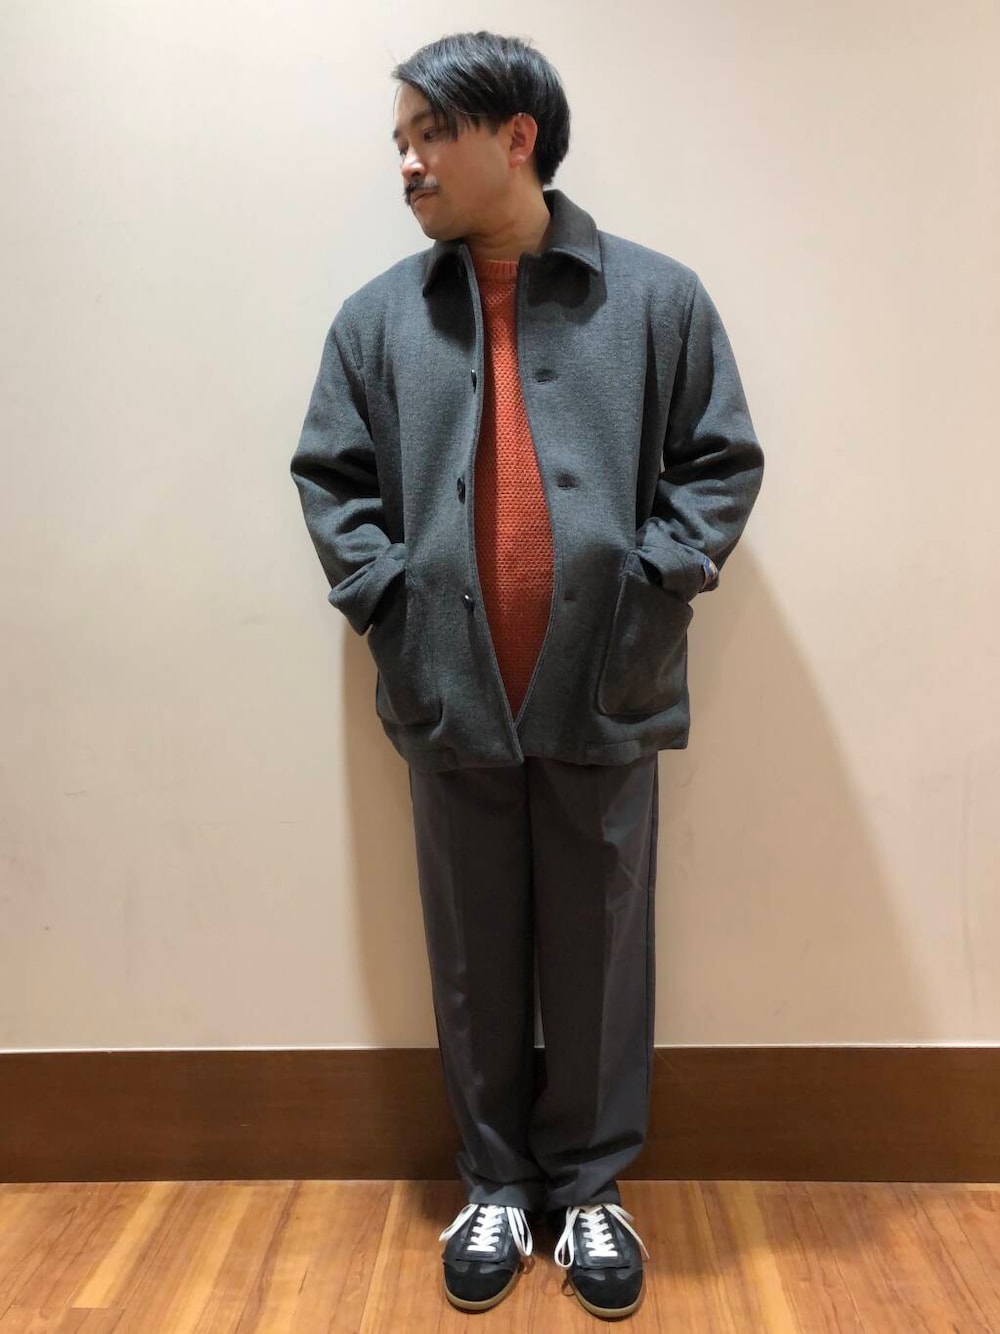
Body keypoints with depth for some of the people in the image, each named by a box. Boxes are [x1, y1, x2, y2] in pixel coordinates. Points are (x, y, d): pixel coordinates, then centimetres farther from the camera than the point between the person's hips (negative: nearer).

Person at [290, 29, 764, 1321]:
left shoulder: (656, 296, 1)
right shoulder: (378, 314, 6)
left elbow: (723, 462, 4)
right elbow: (328, 474, 9)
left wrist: (650, 586, -8)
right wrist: (384, 596, -4)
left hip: (603, 696, -1)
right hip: (449, 698, 2)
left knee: (599, 957, 11)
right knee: (474, 963, 13)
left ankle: (590, 1186, 34)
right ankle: (496, 1182, 36)